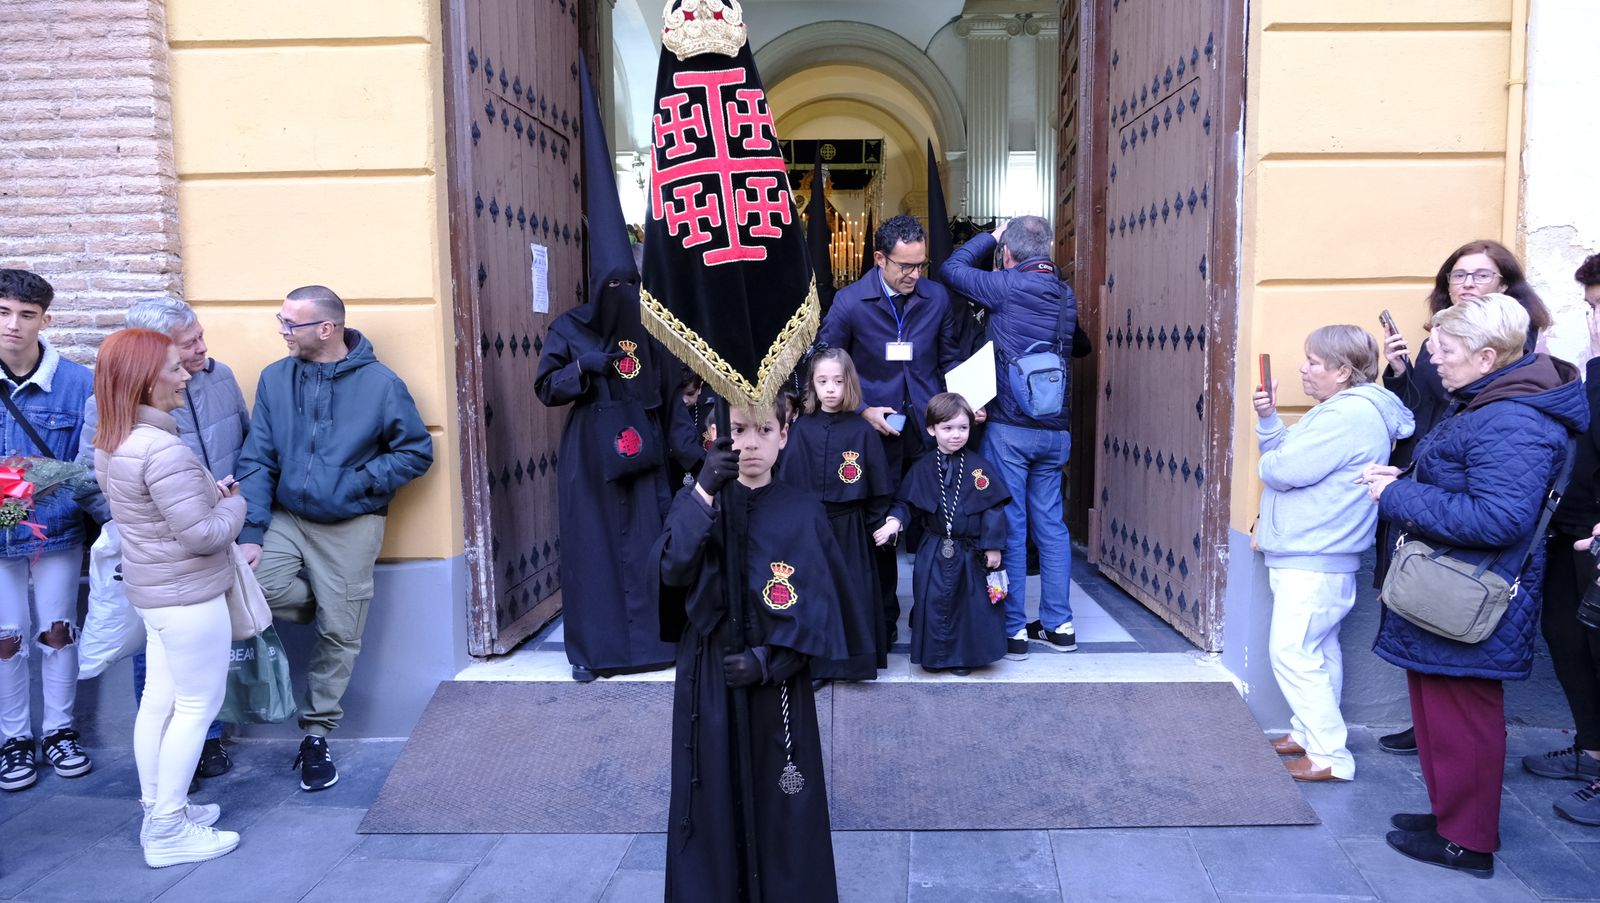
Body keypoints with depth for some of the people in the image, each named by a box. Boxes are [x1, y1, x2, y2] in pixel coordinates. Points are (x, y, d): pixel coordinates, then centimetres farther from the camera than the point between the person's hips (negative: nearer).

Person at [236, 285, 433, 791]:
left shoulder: (380, 383, -9)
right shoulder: (275, 379, 0)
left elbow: (417, 452, -3)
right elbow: (257, 461, -1)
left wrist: (359, 482, -15)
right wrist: (251, 534, -10)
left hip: (352, 527, -2)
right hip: (286, 518, 3)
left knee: (338, 634, 2)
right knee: (249, 586, -23)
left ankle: (317, 734, 21)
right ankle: (328, 605, 10)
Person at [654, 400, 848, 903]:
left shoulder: (803, 513, -2)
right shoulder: (696, 502, 2)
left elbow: (822, 608, -3)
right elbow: (670, 570, -17)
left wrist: (770, 659, -14)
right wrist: (704, 494, -26)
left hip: (779, 682, -1)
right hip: (708, 679, 1)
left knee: (782, 805, 5)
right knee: (713, 802, 6)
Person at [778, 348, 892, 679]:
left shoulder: (862, 431, -3)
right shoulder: (800, 428, 1)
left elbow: (880, 487, 1)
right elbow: (784, 478, 2)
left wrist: (877, 525, 1)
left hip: (848, 528, -1)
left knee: (850, 592, 3)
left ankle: (853, 660, 18)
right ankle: (812, 661, 20)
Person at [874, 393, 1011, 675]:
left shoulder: (979, 467, -5)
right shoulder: (922, 469, 1)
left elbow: (994, 507, -5)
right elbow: (906, 502, 5)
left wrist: (993, 546, -8)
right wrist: (894, 520, -15)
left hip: (971, 552, -1)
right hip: (934, 553, 1)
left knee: (971, 603, 7)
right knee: (933, 601, 5)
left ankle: (966, 656, 23)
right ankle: (934, 655, 22)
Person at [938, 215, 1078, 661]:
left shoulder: (1009, 286, -10)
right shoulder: (1065, 295, 8)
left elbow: (952, 268, 1)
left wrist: (991, 236, 14)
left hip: (1009, 427, -6)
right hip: (1055, 428, 6)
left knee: (1008, 525, 1)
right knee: (1050, 523, 13)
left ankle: (1011, 629, 6)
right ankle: (1058, 624, 20)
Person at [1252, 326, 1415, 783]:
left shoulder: (1351, 415, -20)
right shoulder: (1344, 408, 15)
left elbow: (1284, 468, -23)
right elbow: (1287, 452, 14)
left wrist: (1269, 460, -1)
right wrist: (1268, 418, 0)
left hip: (1314, 563, -11)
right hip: (1314, 556, 11)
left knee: (1292, 651, -8)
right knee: (1318, 649, 18)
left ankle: (1331, 756, -1)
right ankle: (1309, 733, 30)